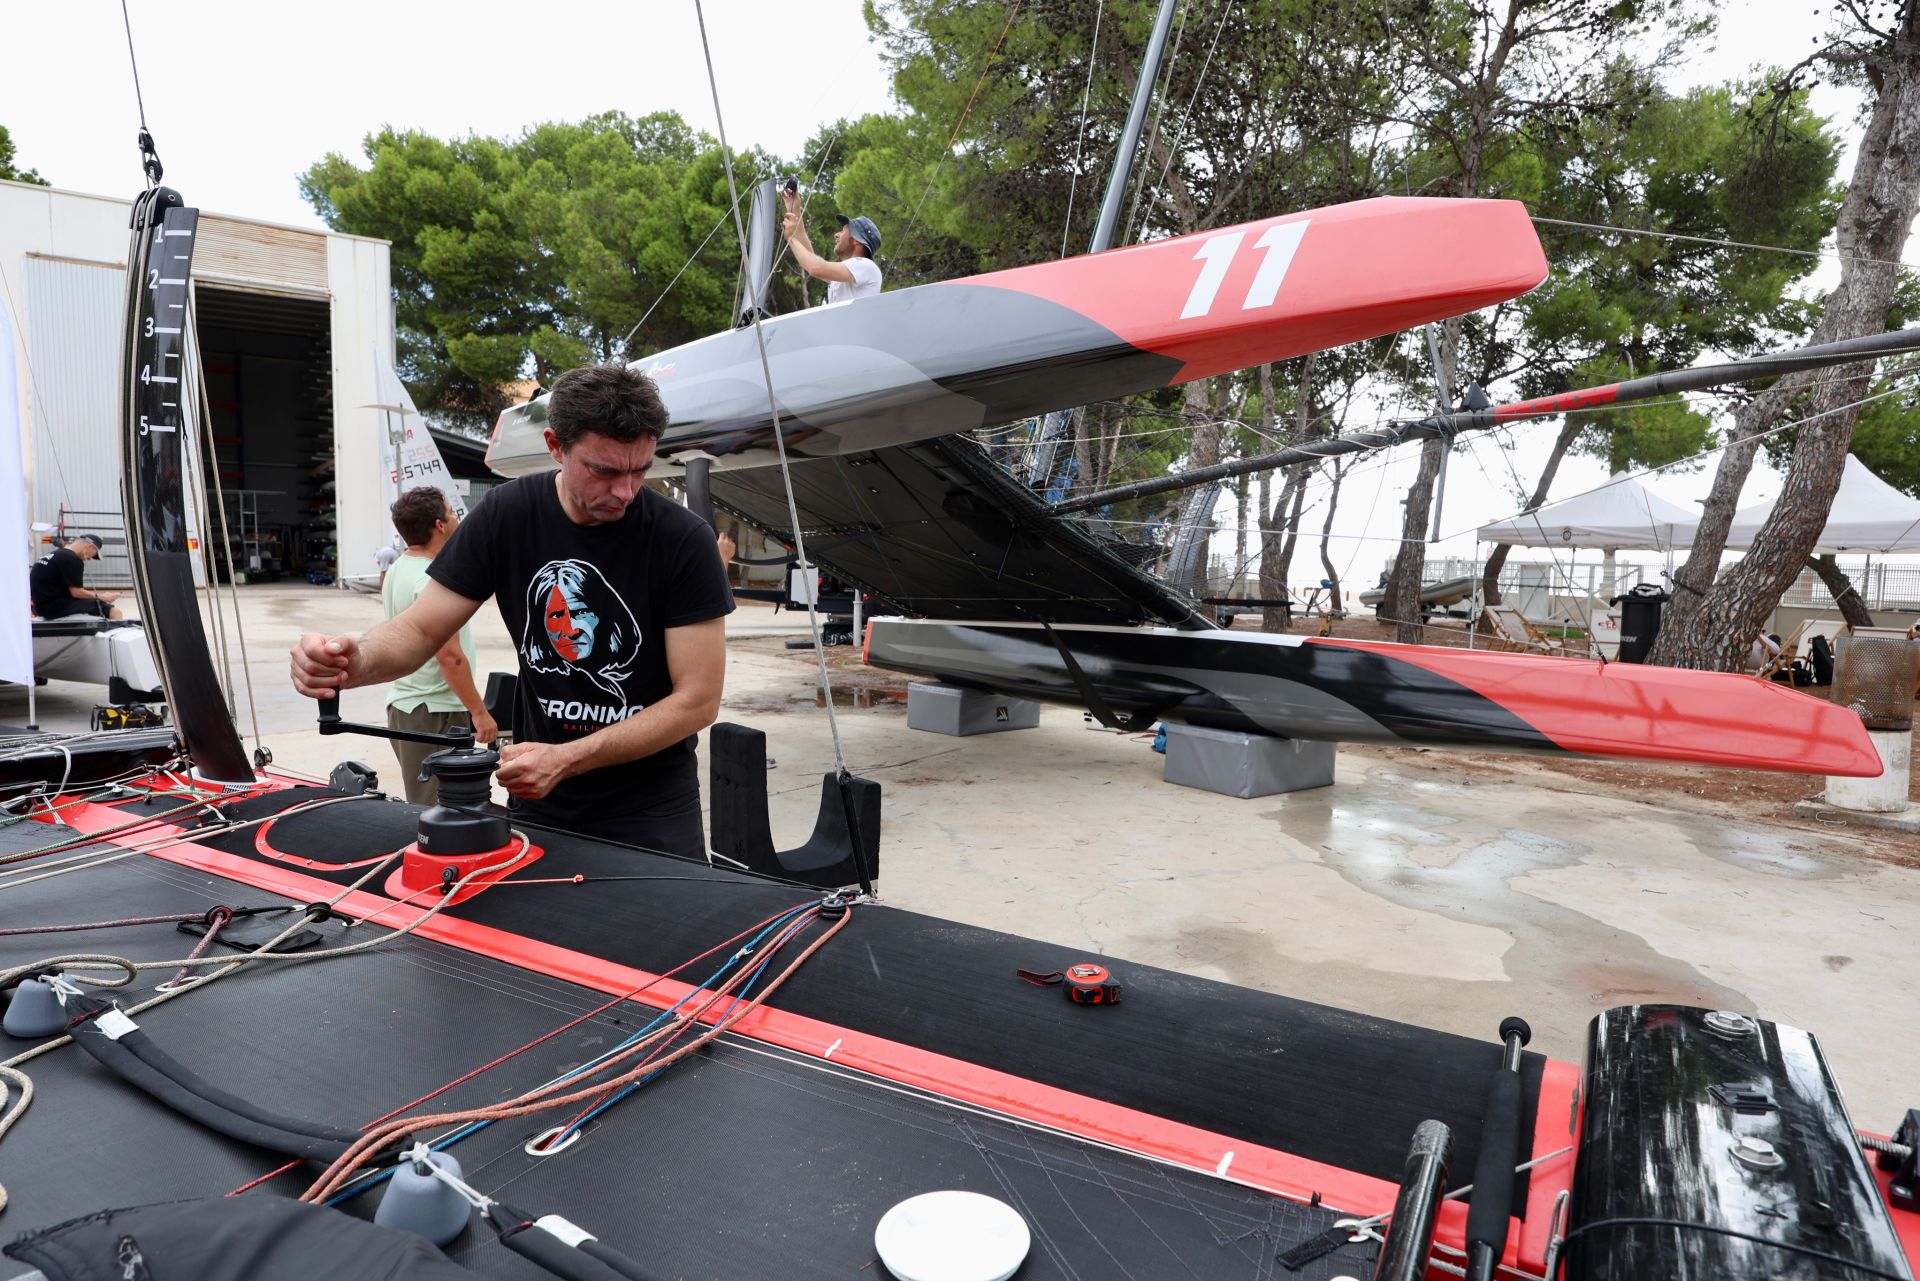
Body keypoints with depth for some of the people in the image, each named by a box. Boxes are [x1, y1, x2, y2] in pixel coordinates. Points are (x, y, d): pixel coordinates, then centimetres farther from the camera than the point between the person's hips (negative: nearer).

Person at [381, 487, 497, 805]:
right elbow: (450, 656, -22)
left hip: (403, 704, 10)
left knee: (421, 809, 18)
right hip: (435, 712, -10)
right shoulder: (432, 581, -20)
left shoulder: (397, 569, 11)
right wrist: (480, 712, -18)